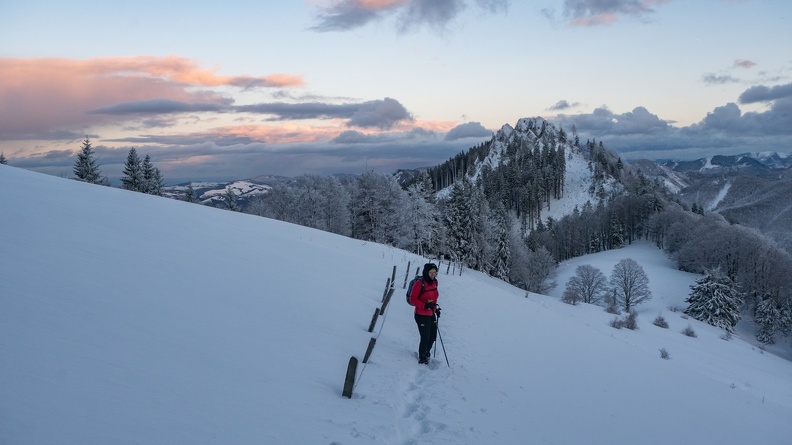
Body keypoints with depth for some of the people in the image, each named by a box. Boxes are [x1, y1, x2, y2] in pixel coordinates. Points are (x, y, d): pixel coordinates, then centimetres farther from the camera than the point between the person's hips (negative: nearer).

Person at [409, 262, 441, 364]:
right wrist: (425, 305, -27)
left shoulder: (434, 282, 5)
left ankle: (426, 353, 42)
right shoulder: (419, 283, -19)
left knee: (433, 337, 17)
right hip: (422, 315, -7)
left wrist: (436, 309, 10)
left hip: (431, 315, 8)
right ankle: (422, 359, 21)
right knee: (425, 338, 0)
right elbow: (412, 299, -17)